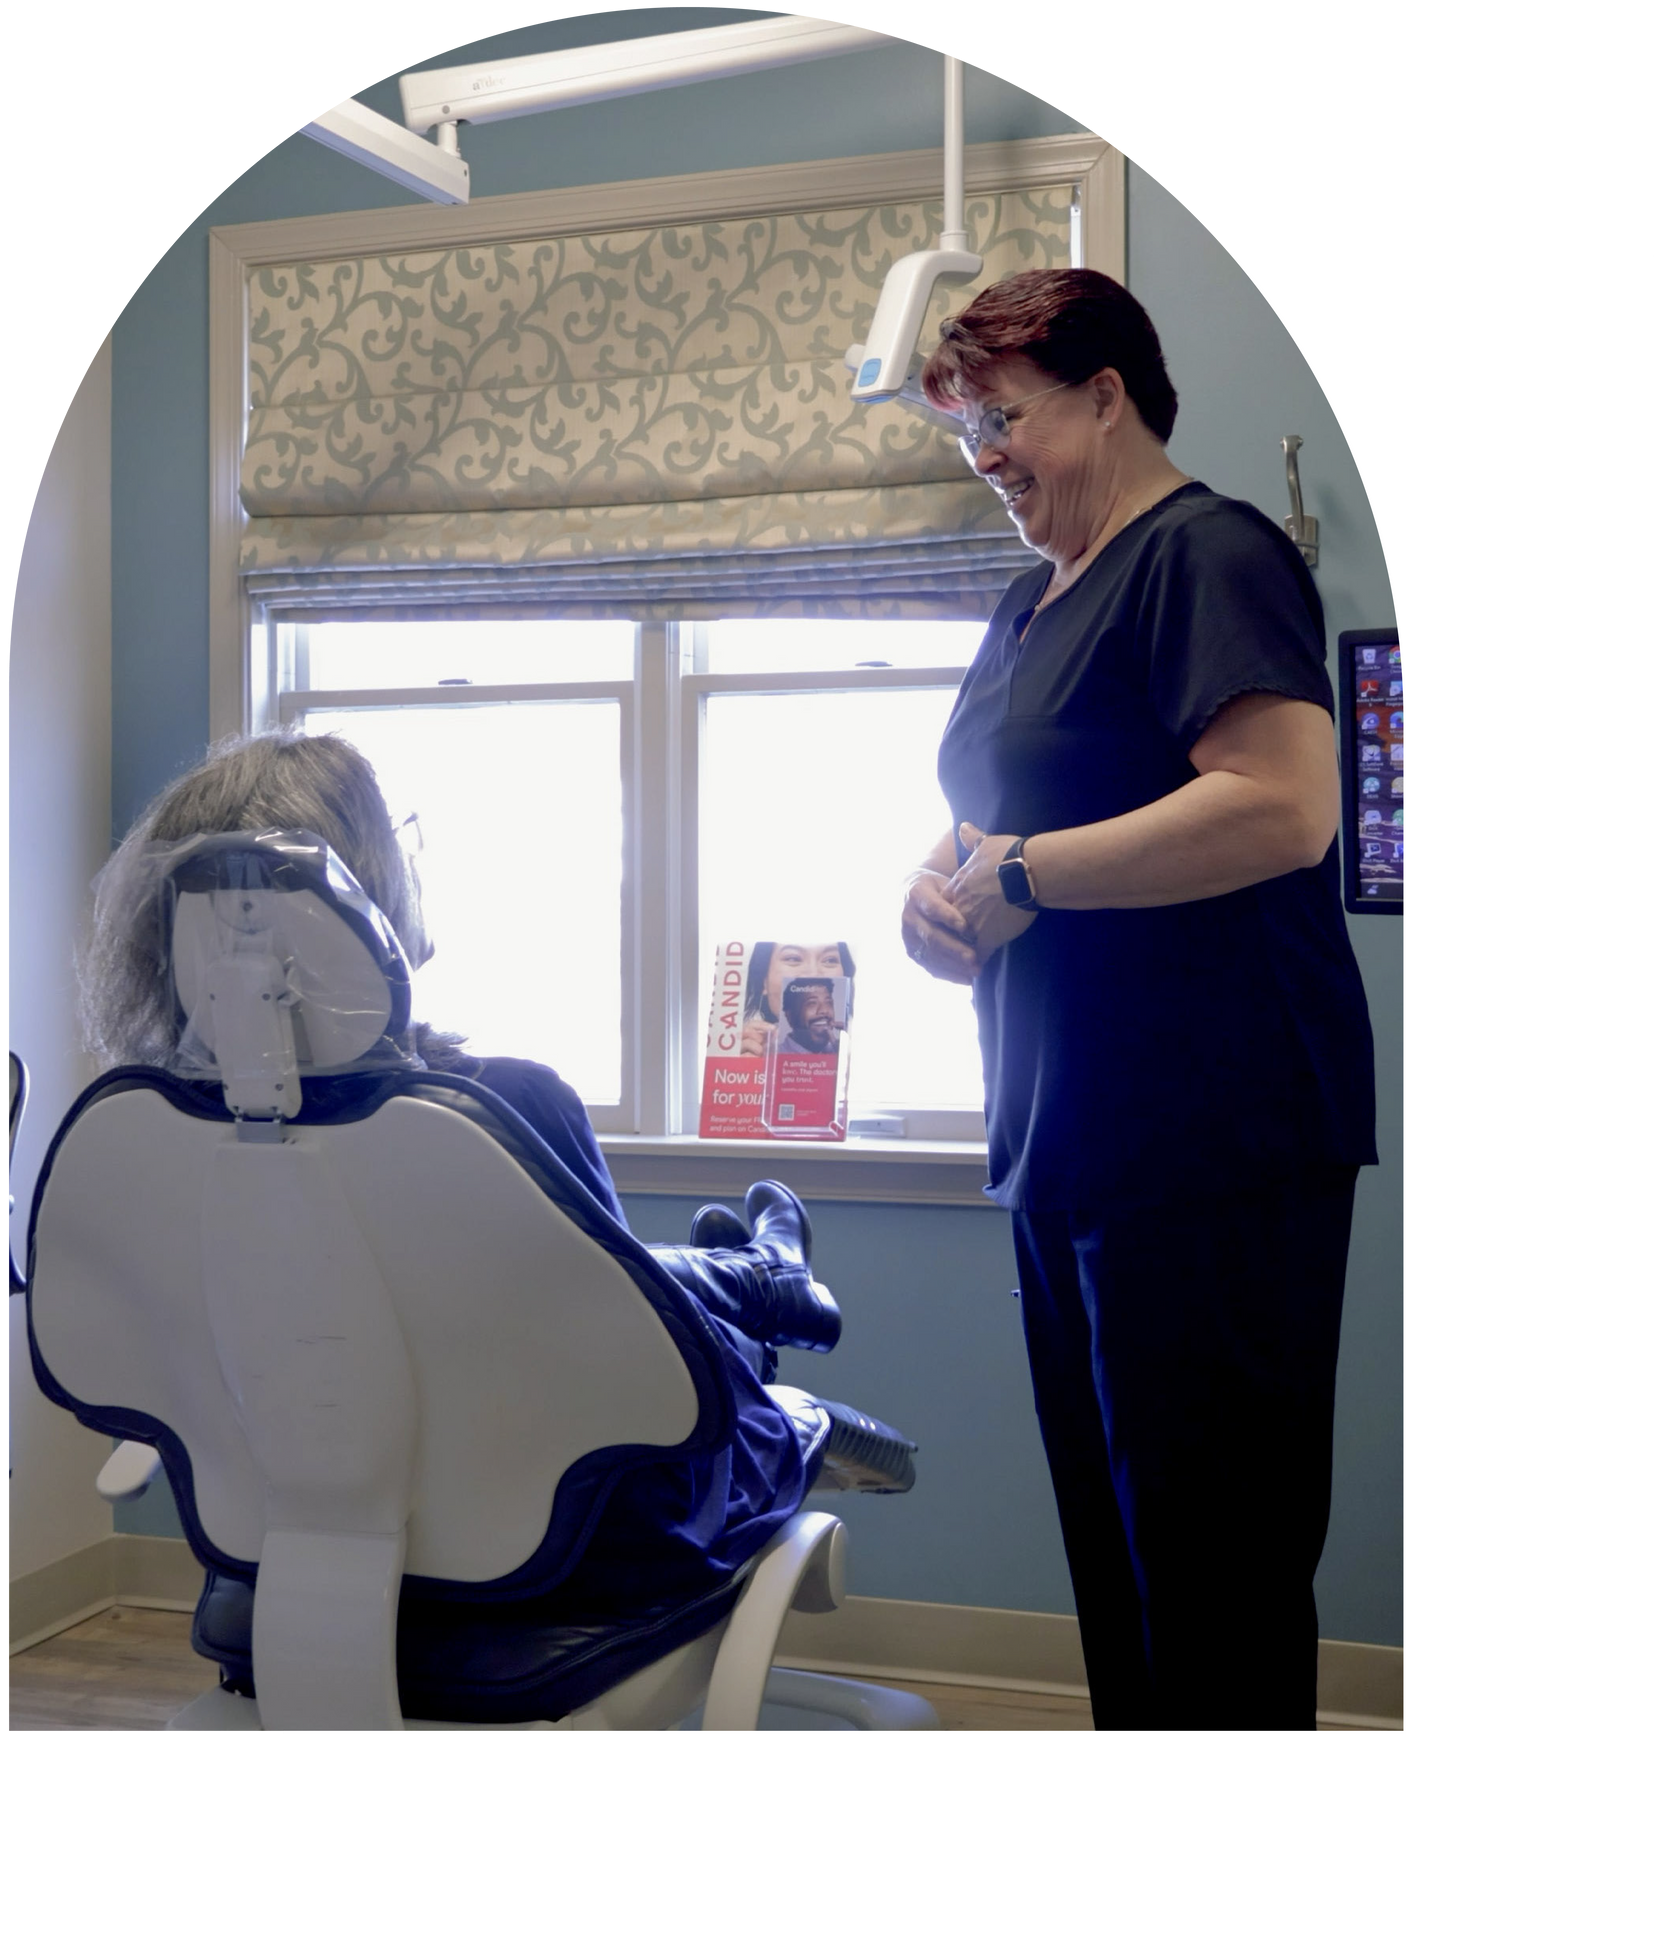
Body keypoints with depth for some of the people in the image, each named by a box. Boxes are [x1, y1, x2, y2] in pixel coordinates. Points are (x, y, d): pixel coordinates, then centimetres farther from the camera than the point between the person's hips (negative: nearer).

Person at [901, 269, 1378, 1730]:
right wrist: (945, 881, 4)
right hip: (1064, 1143, 9)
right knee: (1111, 1551, 16)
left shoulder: (1208, 554, -9)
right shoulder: (1033, 600, 19)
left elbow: (1285, 807, -23)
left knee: (1213, 1569, -1)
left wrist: (1021, 876, -17)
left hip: (1212, 1153, -9)